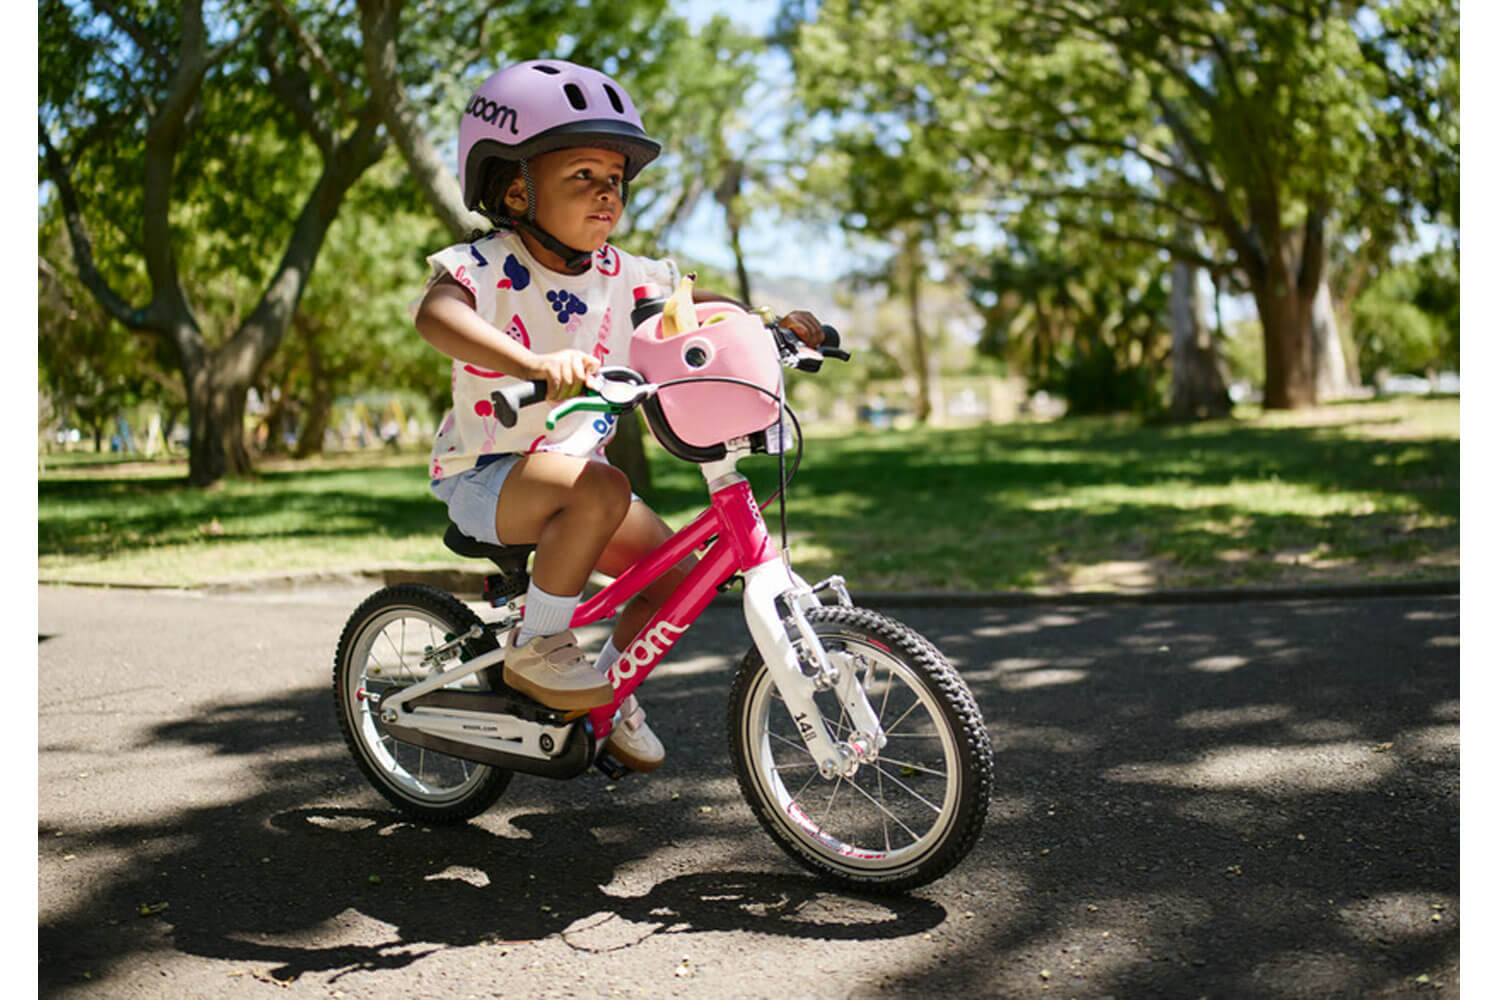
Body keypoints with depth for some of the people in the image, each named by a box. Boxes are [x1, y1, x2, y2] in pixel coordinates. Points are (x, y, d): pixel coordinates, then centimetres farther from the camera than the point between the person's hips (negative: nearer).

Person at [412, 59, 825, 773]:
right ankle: (533, 649, -16)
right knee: (600, 490, -36)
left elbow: (688, 303, 15)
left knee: (676, 568, -4)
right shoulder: (489, 263, -17)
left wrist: (771, 321, -3)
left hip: (574, 463, 7)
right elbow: (435, 314, -38)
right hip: (484, 474, -7)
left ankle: (609, 687, 20)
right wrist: (534, 363, -55)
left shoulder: (616, 272, 1)